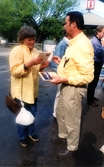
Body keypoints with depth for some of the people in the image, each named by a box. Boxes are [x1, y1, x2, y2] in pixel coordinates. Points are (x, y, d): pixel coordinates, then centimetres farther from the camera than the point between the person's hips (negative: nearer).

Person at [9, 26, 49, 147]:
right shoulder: (17, 51, -14)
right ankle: (22, 136, 35)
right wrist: (30, 63, -30)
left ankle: (31, 132, 43)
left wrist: (41, 66, -4)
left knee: (32, 113, 20)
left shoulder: (34, 51, 9)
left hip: (32, 89, 7)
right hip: (21, 90, -6)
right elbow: (14, 71, -21)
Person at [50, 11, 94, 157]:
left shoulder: (83, 45, -24)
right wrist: (61, 61, 10)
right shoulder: (74, 42, 7)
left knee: (72, 121, 11)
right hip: (66, 86, 10)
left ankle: (72, 147, 36)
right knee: (60, 113, 26)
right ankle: (62, 135, 51)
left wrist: (63, 79, -26)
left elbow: (88, 76, -27)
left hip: (74, 88, -10)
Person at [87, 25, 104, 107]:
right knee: (92, 82, -2)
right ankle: (90, 100, 8)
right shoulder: (95, 41, -18)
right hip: (95, 64, -10)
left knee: (95, 81, 18)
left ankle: (92, 96, 32)